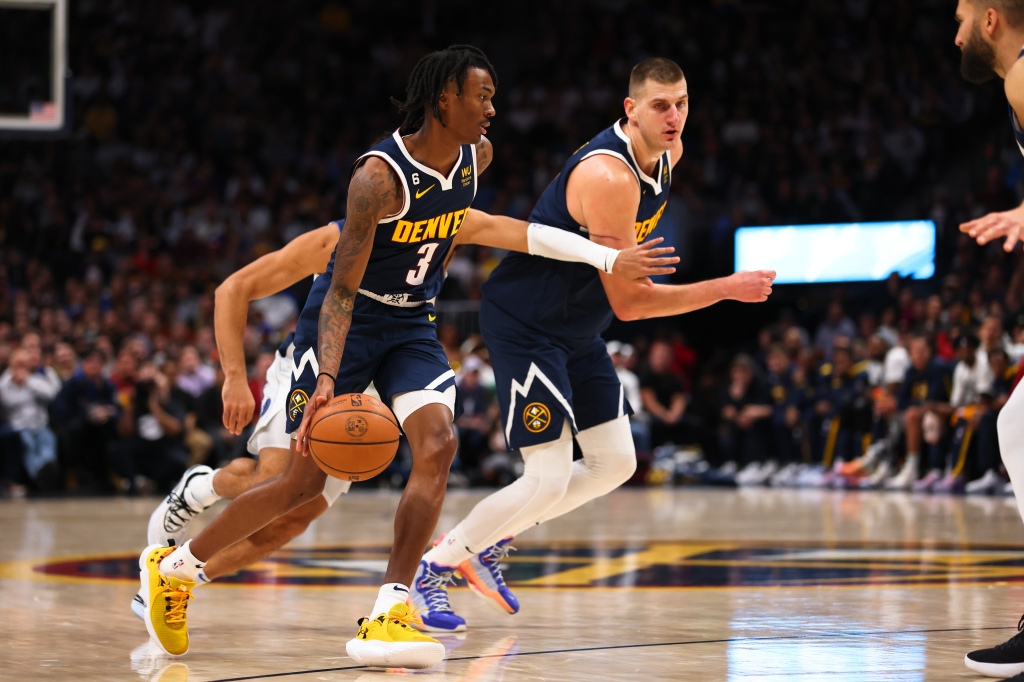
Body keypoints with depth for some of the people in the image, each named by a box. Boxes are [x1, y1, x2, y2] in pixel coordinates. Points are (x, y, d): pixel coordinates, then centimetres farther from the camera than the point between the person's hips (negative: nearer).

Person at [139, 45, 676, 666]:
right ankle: (173, 567, 16)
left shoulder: (476, 156, -6)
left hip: (412, 324, 6)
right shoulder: (379, 176, -27)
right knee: (305, 479, -5)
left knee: (438, 443, -20)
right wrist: (327, 377, -40)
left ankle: (387, 616, -20)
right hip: (346, 320, -6)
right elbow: (342, 290, -28)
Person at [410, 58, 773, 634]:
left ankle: (490, 541, 22)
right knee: (548, 480, -14)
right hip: (524, 322, -9)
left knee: (615, 464, 8)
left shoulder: (669, 154, -1)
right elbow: (627, 302, -28)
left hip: (577, 328, 9)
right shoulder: (608, 177, -30)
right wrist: (727, 289, -27)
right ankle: (432, 569, 1)